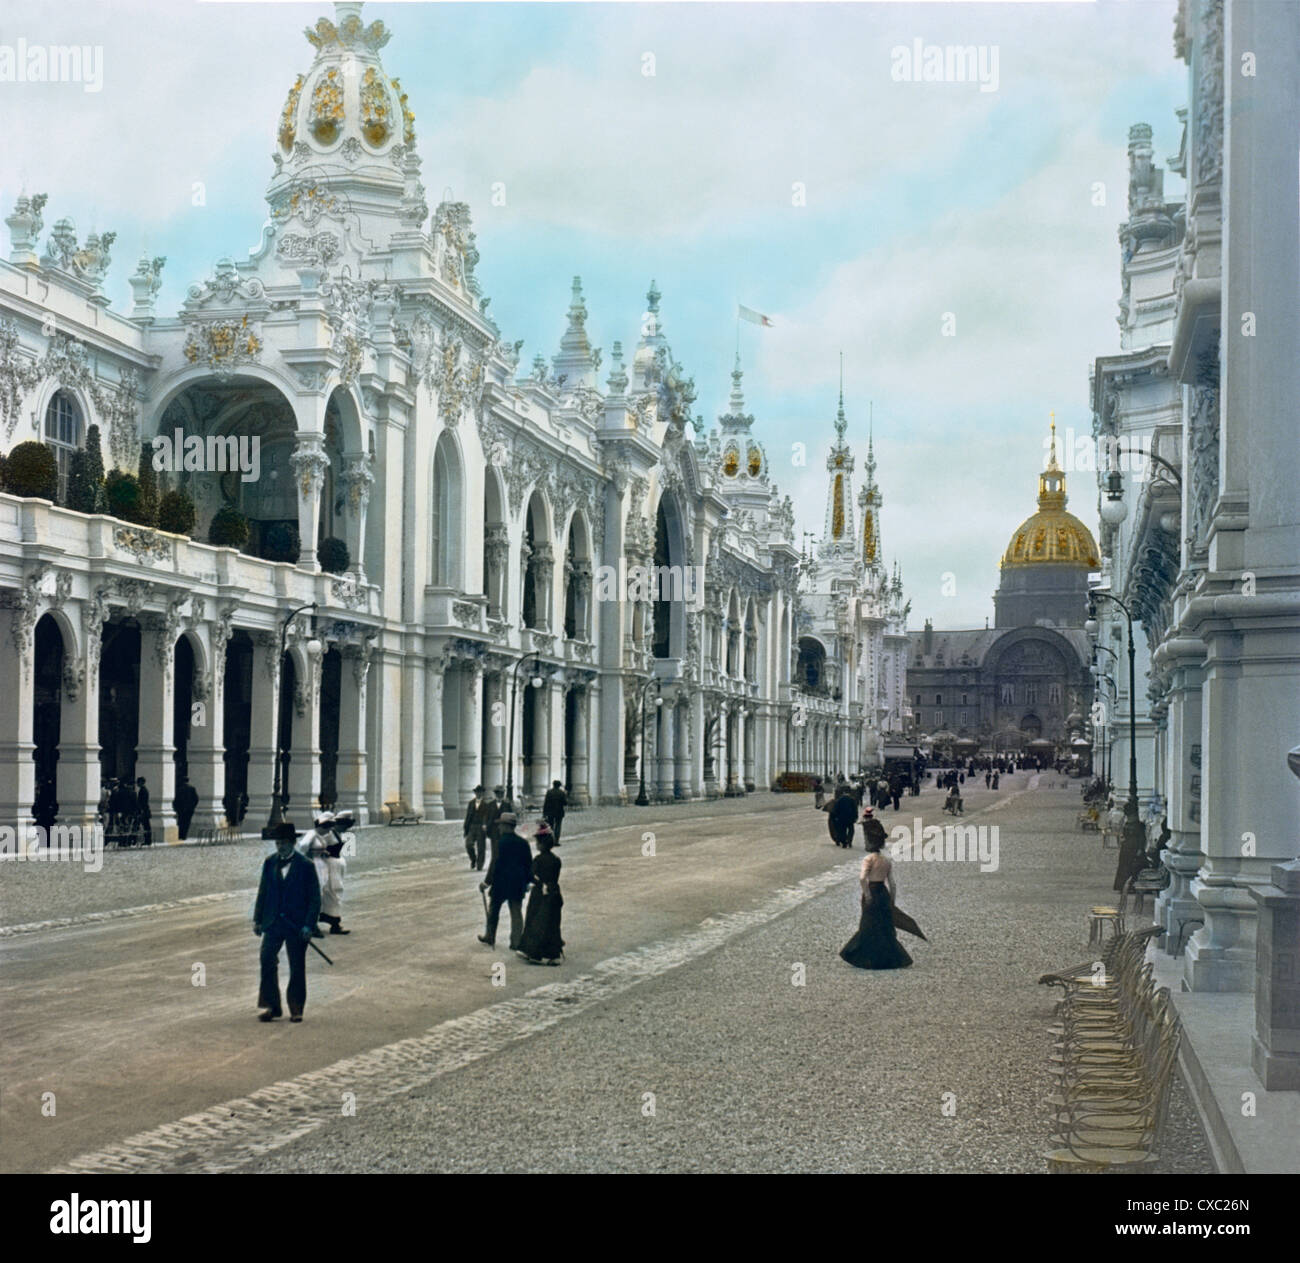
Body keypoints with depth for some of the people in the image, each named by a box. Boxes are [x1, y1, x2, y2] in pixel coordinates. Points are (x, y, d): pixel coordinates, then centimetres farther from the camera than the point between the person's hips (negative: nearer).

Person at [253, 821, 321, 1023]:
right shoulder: (270, 862, 6)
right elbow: (262, 891, 13)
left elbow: (315, 898, -5)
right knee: (267, 961, -7)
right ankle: (270, 1006, 2)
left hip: (296, 925, -3)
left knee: (297, 968, 4)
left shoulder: (305, 865, -5)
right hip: (273, 923, 3)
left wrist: (309, 925, -11)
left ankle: (296, 1009, 15)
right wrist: (257, 919, 7)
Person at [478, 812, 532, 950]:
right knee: (516, 913, 7)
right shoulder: (523, 843, 2)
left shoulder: (500, 843, -15)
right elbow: (529, 864, 7)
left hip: (501, 883, -4)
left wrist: (487, 882, -8)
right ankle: (516, 942, 5)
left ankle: (489, 936, 28)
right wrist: (528, 881, 17)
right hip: (518, 884, 4)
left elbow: (495, 864, -16)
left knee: (493, 910, 15)